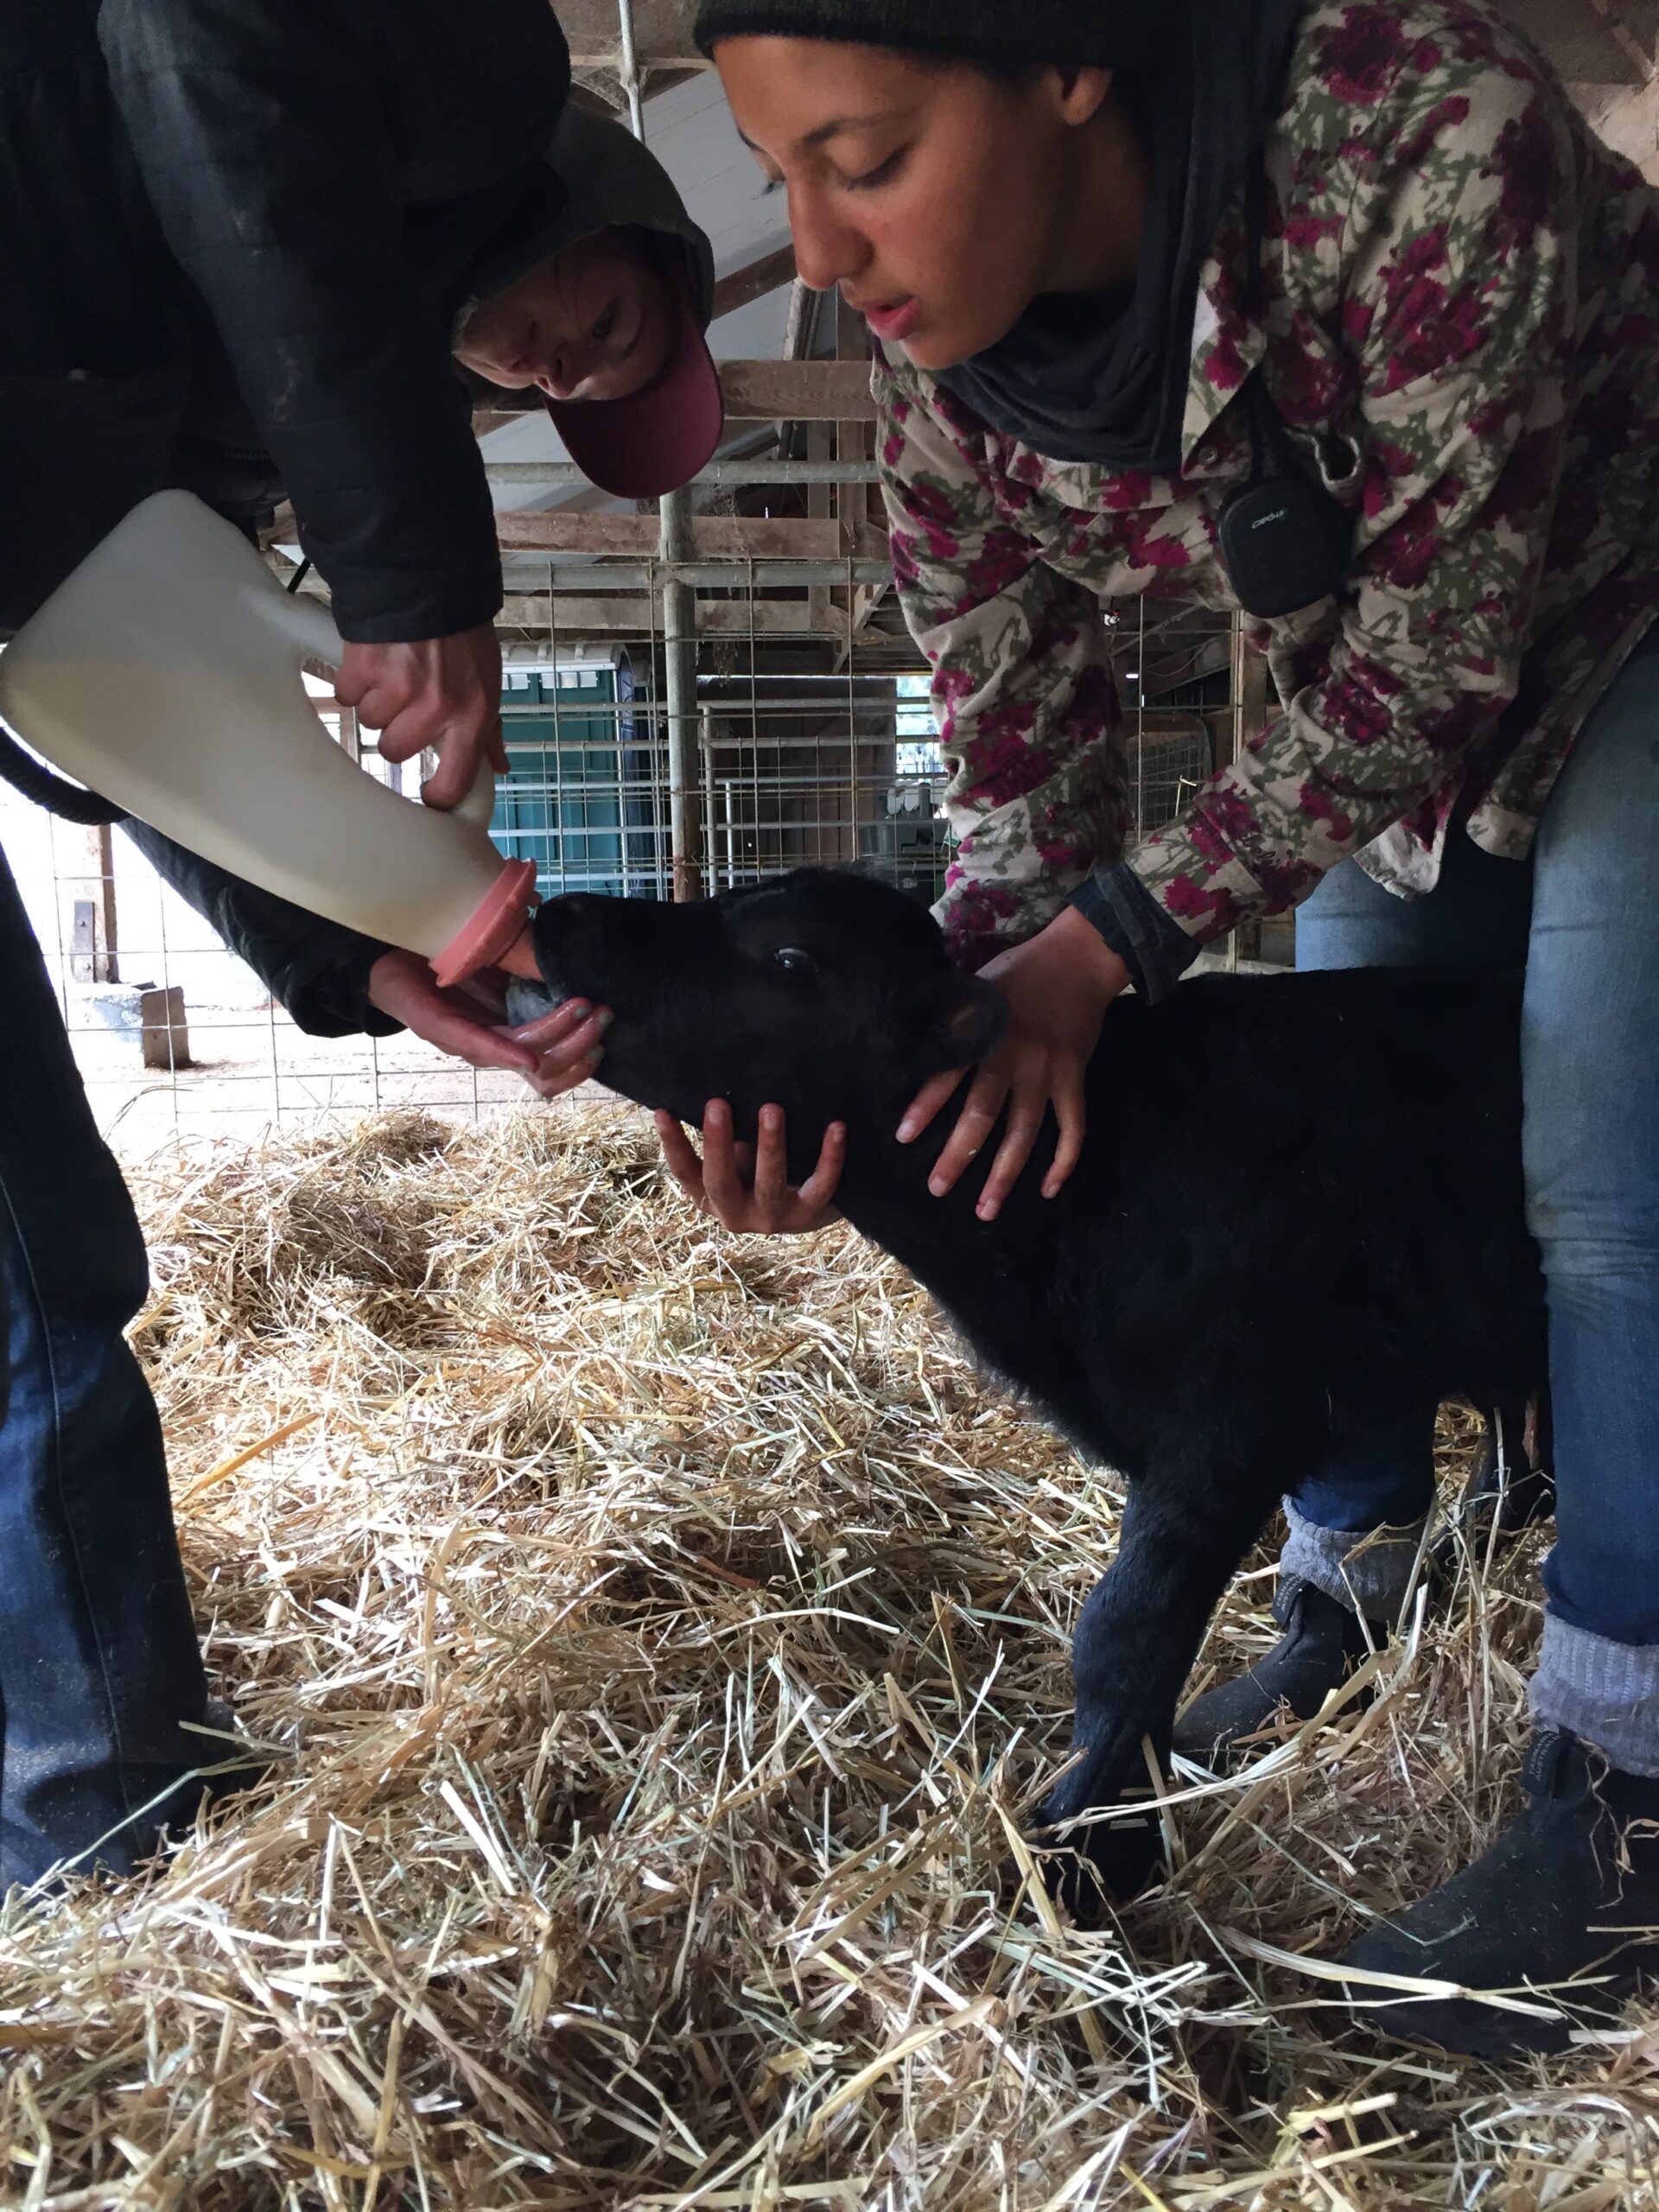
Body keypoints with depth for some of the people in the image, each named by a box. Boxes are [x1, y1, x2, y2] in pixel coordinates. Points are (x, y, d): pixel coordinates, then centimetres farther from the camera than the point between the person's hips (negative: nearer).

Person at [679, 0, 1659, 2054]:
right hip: (1385, 685, 6)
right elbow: (1018, 752, -14)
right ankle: (1350, 1579, 28)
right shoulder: (934, 353, -19)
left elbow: (1435, 666, -29)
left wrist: (1108, 942, -29)